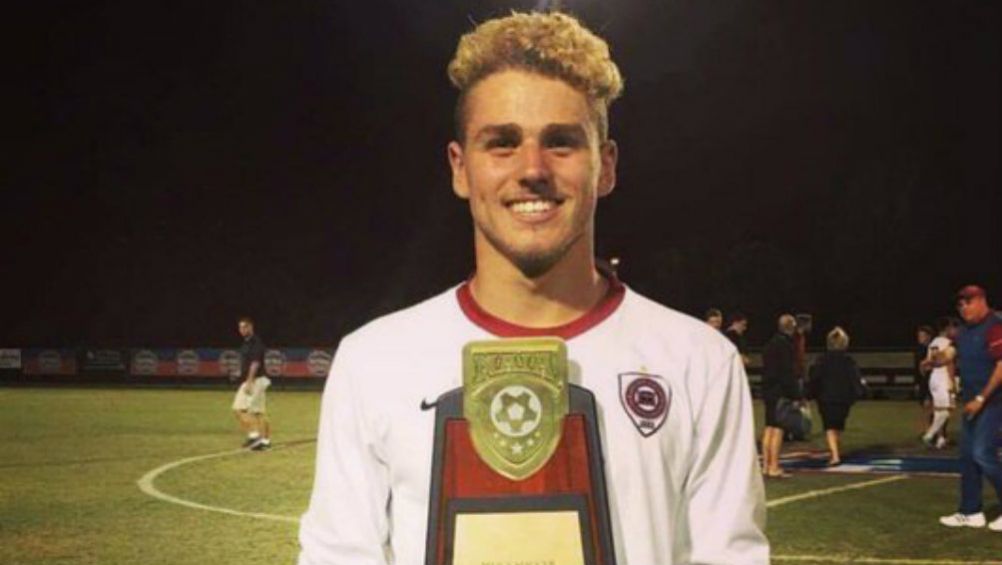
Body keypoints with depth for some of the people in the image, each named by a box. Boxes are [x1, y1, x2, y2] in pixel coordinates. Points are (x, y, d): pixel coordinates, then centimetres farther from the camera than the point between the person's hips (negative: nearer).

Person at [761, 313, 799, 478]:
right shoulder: (785, 345, -14)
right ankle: (774, 468, -7)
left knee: (769, 428, 12)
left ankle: (766, 465, 16)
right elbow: (788, 373, -17)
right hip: (780, 393, -9)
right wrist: (794, 396, -15)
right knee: (778, 429, -7)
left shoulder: (770, 344, 14)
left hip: (768, 390, 9)